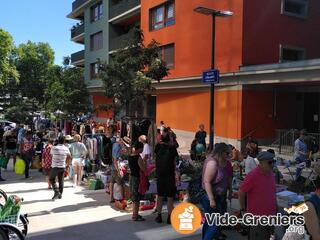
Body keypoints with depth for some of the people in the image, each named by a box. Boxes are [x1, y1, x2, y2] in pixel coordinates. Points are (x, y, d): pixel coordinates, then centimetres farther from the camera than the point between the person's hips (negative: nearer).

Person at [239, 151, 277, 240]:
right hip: (257, 216, -7)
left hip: (270, 215, 7)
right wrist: (243, 209, -6)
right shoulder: (252, 175, -21)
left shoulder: (271, 173, 3)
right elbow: (241, 193, -14)